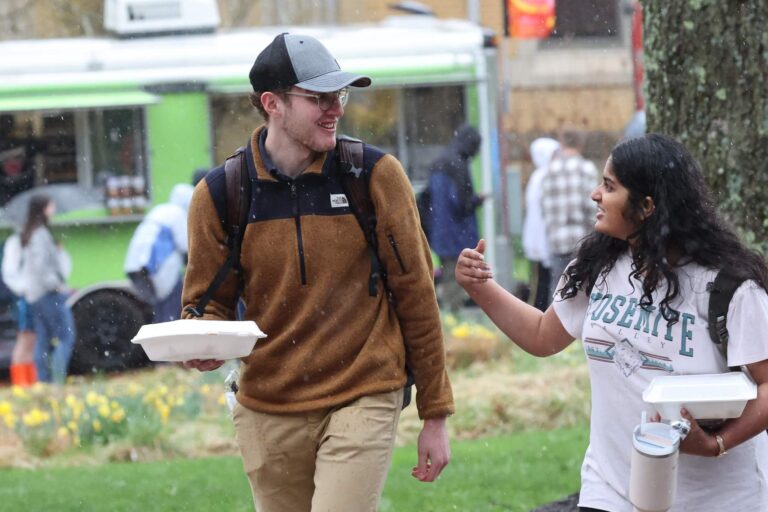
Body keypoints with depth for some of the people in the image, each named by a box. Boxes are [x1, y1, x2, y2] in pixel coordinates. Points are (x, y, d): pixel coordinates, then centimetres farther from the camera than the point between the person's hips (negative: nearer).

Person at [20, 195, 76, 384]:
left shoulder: (29, 233, 13)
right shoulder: (41, 234, -17)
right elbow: (40, 264, -24)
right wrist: (56, 284, -16)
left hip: (35, 295, 10)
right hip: (50, 294, -10)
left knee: (43, 340, 9)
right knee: (66, 337, -10)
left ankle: (44, 380, 9)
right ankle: (57, 379, -19)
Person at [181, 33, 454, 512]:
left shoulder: (377, 175, -5)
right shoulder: (220, 194, -1)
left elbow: (416, 296, 0)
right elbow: (207, 304, 9)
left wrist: (436, 415, 1)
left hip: (364, 402, -3)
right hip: (267, 413, 3)